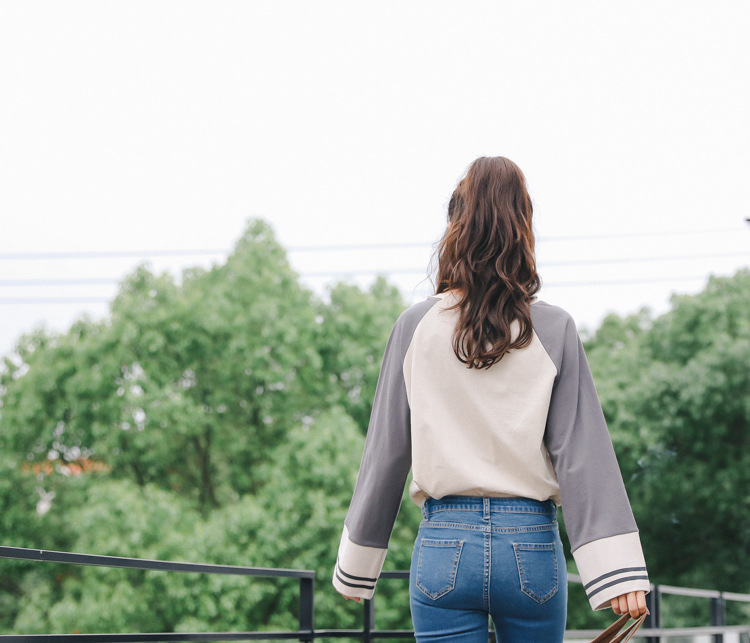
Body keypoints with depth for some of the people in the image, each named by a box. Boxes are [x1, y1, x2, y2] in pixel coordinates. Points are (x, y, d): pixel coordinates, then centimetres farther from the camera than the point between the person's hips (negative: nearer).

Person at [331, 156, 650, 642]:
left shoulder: (416, 326, 0)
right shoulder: (554, 330, -2)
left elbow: (386, 452, 3)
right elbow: (581, 453, -6)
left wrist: (357, 563, 12)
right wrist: (617, 571, -7)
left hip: (445, 544, 0)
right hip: (532, 545, 0)